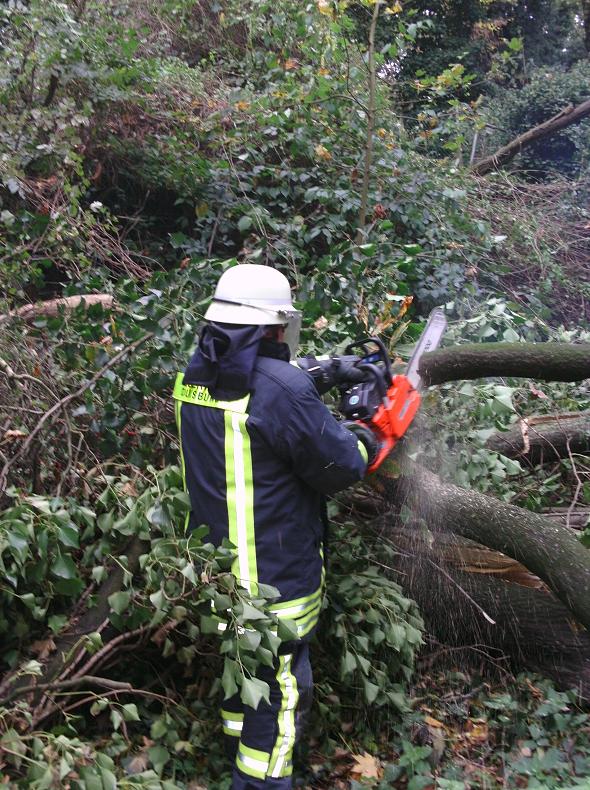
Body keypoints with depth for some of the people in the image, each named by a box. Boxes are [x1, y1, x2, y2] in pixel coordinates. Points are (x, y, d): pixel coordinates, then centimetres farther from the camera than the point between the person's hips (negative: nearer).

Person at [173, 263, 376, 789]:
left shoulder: (197, 375, -4)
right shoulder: (284, 392, -27)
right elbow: (340, 467, -16)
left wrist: (321, 373, 11)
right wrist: (365, 445, 4)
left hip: (214, 565, 8)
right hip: (276, 579, -8)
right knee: (280, 686, 9)